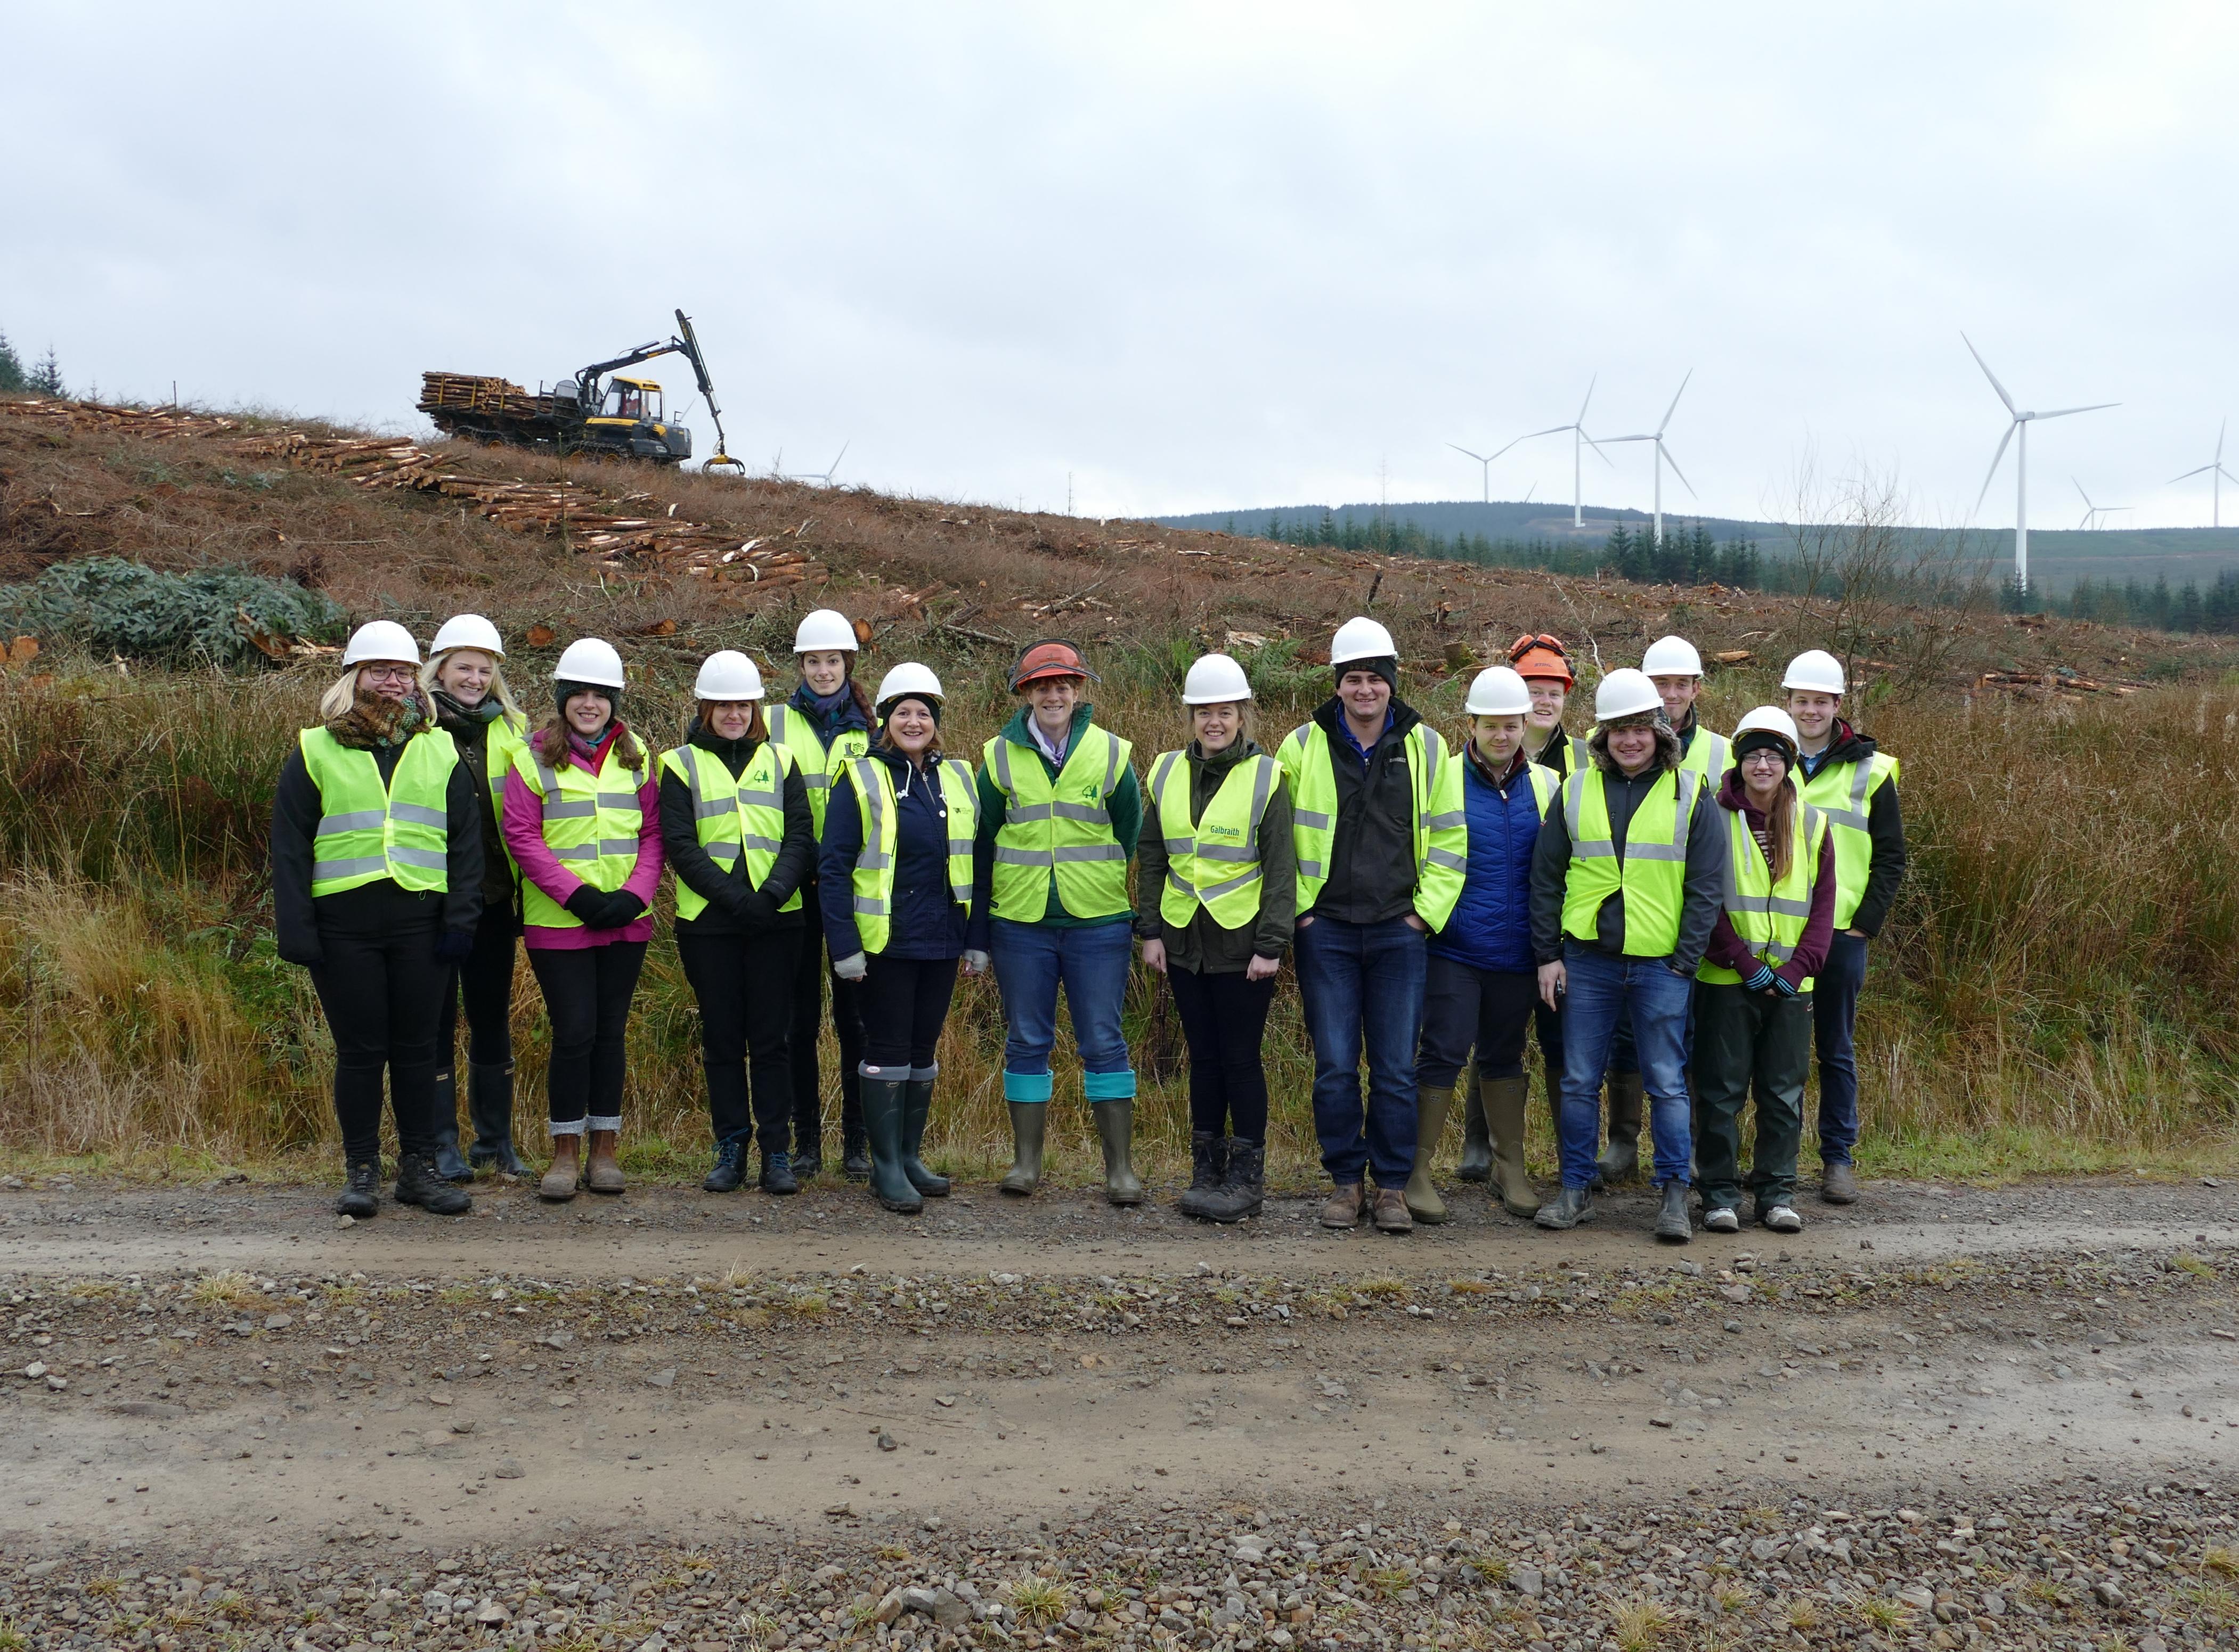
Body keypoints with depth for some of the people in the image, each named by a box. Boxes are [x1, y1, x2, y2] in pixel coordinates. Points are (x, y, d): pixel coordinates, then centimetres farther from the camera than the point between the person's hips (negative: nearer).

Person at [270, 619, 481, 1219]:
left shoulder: (440, 751, 12)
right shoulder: (315, 752, 6)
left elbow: (467, 841, 9)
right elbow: (289, 847, 4)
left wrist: (460, 919, -1)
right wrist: (296, 931, -4)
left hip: (421, 920, 2)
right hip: (344, 924, -1)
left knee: (416, 1049, 7)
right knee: (360, 1050, 4)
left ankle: (419, 1168, 17)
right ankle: (361, 1172, 17)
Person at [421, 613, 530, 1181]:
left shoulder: (512, 729, 9)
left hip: (493, 896, 3)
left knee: (493, 1017, 10)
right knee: (437, 1018, 3)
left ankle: (496, 1140, 20)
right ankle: (441, 1144, 12)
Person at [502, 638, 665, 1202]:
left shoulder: (636, 755, 9)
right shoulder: (534, 757, -1)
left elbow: (653, 832, 7)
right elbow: (522, 836, -6)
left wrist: (634, 893, -8)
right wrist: (577, 893, -15)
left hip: (626, 921, 3)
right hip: (558, 921, -3)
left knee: (610, 1031, 8)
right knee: (574, 1032, -4)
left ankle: (604, 1150, 17)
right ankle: (566, 1155, 9)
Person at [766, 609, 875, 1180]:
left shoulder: (871, 727, 8)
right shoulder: (776, 723, 7)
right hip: (796, 886, 0)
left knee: (856, 1015, 2)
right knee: (801, 1015, 4)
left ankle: (857, 1139, 11)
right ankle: (806, 1139, 13)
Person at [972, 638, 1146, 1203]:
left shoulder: (1111, 753, 3)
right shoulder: (1000, 757, 5)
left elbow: (1133, 843, 9)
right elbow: (981, 849, 9)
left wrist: (1141, 922, 6)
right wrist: (978, 934, 6)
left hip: (1099, 924, -1)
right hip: (1020, 924, 1)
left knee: (1104, 1044, 1)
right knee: (1026, 1043, 8)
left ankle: (1120, 1167, 10)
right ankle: (1026, 1162, 21)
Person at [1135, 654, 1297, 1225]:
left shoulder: (1265, 777, -5)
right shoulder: (1168, 774, 7)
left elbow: (1281, 869, -7)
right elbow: (1152, 858, 12)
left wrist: (1271, 945, -12)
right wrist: (1150, 930, 6)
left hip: (1241, 942, -4)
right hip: (1185, 941, 4)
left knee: (1241, 1058, 1)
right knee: (1203, 1056, 11)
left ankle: (1247, 1177, 12)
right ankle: (1206, 1171, 21)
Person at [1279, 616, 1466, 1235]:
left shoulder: (1426, 747, 4)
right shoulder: (1302, 746, 2)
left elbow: (1449, 837, 7)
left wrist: (1426, 910, 0)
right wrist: (1298, 907, 1)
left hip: (1398, 929, 0)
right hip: (1325, 929, 0)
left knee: (1396, 1068, 3)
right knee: (1335, 1066, 3)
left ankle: (1393, 1185, 16)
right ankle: (1345, 1180, 18)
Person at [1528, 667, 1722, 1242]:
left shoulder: (1689, 794, 2)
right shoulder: (1575, 792, 7)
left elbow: (1705, 886, 1)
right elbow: (1546, 879, 9)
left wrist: (1685, 961, -5)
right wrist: (1548, 954, 3)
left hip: (1660, 964, -2)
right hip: (1586, 962, 2)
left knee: (1666, 1083, 3)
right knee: (1579, 1082, 7)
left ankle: (1674, 1194, 14)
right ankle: (1576, 1191, 18)